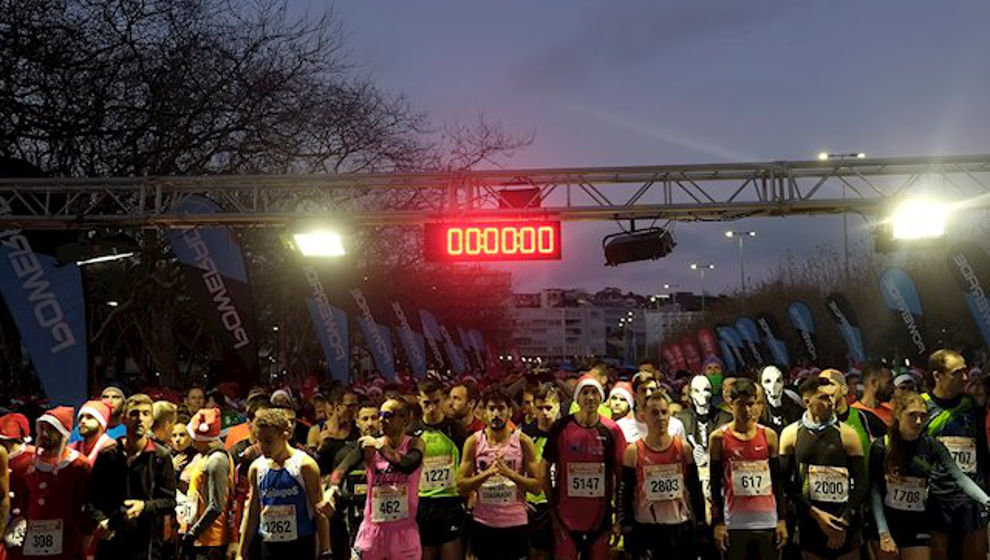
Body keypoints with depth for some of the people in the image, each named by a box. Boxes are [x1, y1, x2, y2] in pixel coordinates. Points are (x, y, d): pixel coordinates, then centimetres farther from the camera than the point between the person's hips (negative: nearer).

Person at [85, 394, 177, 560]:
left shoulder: (161, 457, 0)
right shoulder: (107, 455, 7)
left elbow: (169, 501, -1)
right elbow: (92, 497, 9)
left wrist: (144, 506, -20)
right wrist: (100, 520, -9)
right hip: (110, 543, 3)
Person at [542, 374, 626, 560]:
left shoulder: (611, 430, -1)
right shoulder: (561, 427, -5)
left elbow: (621, 473, 4)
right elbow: (545, 469, 3)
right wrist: (552, 505, -1)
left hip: (600, 519, 1)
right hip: (566, 518, -1)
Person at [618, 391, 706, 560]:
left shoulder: (684, 448, 2)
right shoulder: (633, 452, -5)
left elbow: (695, 489, 9)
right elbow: (624, 494, -3)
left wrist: (701, 526, 6)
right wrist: (627, 530, -7)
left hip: (681, 527, 3)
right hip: (645, 529, -2)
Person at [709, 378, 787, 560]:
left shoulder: (769, 435, 6)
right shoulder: (719, 438, -1)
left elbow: (778, 480, 9)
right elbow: (715, 484, 0)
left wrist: (782, 519, 4)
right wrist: (718, 523, -5)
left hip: (767, 522, 2)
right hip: (735, 522, -2)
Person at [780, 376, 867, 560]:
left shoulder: (847, 433, -1)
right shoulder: (791, 434, -1)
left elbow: (861, 483, -2)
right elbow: (786, 482, -3)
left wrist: (844, 521, -10)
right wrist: (816, 513, -11)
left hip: (845, 523, 0)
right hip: (810, 522, 0)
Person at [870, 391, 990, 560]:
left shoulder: (932, 446, -2)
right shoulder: (881, 446, -9)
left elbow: (960, 477, -12)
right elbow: (874, 491, -10)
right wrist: (883, 533, -14)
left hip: (918, 526, 2)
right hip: (885, 521, -2)